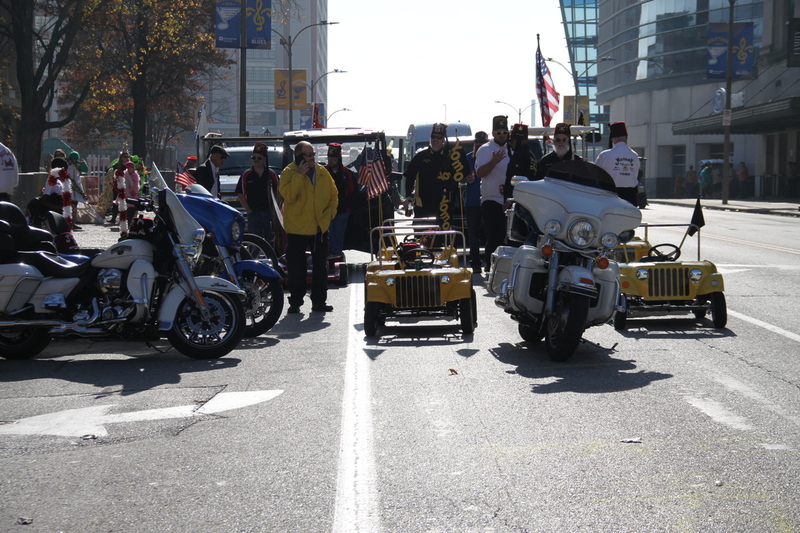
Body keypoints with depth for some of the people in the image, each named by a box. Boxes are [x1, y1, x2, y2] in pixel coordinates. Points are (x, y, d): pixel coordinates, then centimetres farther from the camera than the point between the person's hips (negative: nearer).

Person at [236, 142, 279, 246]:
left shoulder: (271, 174, 7)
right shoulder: (246, 175, 3)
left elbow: (277, 193, 11)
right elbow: (240, 194, 3)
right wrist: (248, 210, -4)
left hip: (269, 211, 1)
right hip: (254, 212, -1)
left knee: (270, 241, 4)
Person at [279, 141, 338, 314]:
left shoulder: (322, 172, 6)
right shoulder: (289, 173, -5)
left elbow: (333, 194, 15)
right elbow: (288, 194, -22)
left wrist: (330, 212, 0)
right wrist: (299, 175, -22)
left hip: (320, 227, 4)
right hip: (297, 229, -4)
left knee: (321, 267, 8)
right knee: (296, 268, 2)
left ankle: (319, 301, 16)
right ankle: (295, 302, 11)